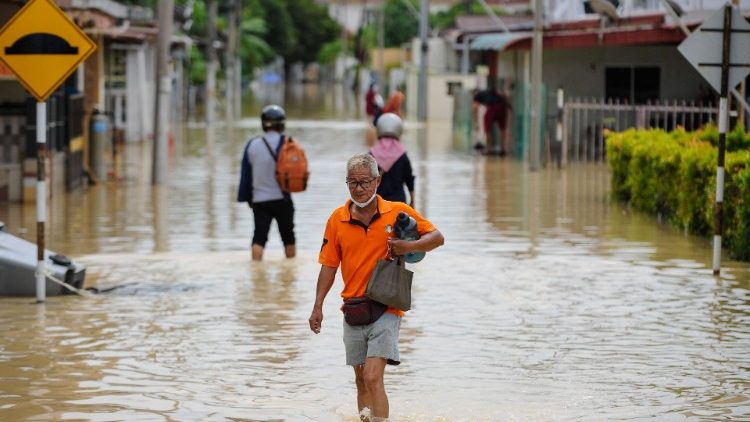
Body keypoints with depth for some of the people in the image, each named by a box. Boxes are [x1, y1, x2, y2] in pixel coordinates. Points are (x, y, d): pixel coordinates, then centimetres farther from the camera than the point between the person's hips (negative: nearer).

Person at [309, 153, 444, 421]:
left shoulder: (398, 212, -2)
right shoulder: (337, 219, 5)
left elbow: (437, 237, 3)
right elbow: (329, 266, 9)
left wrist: (409, 246, -16)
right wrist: (318, 306, 1)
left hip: (386, 310, -4)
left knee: (373, 377, -17)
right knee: (362, 381, 13)